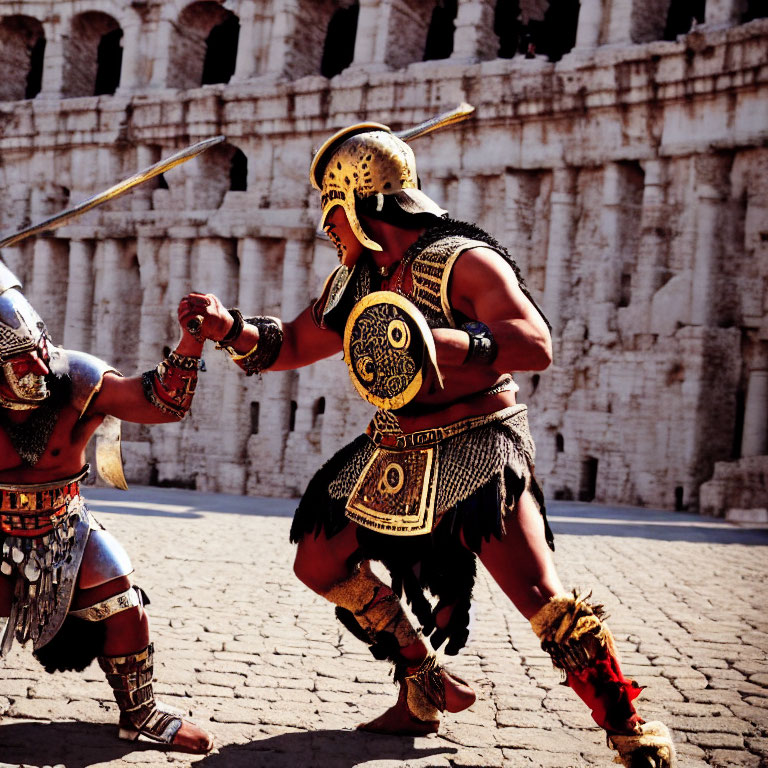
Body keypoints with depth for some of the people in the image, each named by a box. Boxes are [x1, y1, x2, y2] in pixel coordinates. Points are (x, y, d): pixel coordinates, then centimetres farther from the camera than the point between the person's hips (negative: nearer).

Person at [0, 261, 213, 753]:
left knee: (121, 604, -8)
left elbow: (163, 402, -20)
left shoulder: (77, 381, -19)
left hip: (63, 527, 1)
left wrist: (192, 337, -34)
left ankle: (140, 714, 12)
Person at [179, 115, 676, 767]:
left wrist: (443, 342, -39)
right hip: (396, 460, 8)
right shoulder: (357, 279, 10)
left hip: (477, 448, -8)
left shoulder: (463, 261, -14)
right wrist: (229, 329, -1)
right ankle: (428, 688, 19)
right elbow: (291, 345, 17)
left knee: (539, 594, -19)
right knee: (320, 563, 9)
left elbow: (536, 345, -26)